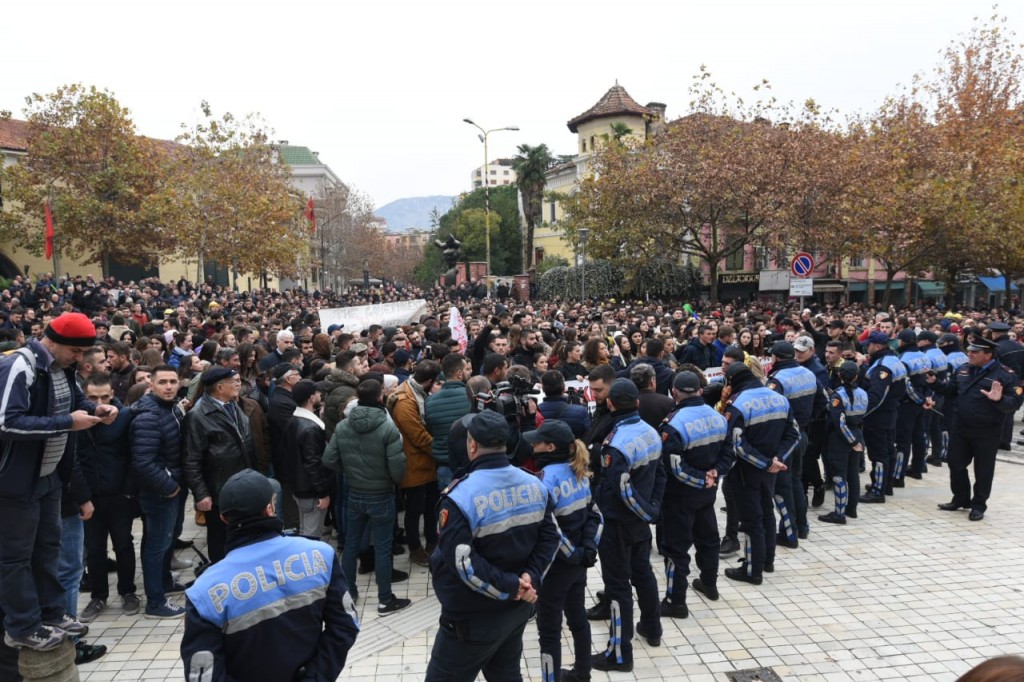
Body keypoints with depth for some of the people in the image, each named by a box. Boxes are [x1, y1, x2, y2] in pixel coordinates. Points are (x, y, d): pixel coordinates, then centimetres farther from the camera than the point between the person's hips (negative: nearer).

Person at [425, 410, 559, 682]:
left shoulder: (461, 496, -23)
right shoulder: (534, 484, -2)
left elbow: (463, 563, -27)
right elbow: (550, 537, 0)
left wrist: (510, 587, -19)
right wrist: (531, 577, -9)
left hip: (473, 618, -6)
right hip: (519, 607, 7)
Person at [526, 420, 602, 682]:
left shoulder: (549, 476, -21)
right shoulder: (577, 472, 1)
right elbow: (595, 514, 3)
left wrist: (572, 554, -15)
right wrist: (588, 548, -3)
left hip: (556, 564, -8)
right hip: (578, 561, 8)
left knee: (549, 630, 5)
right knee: (577, 616, 23)